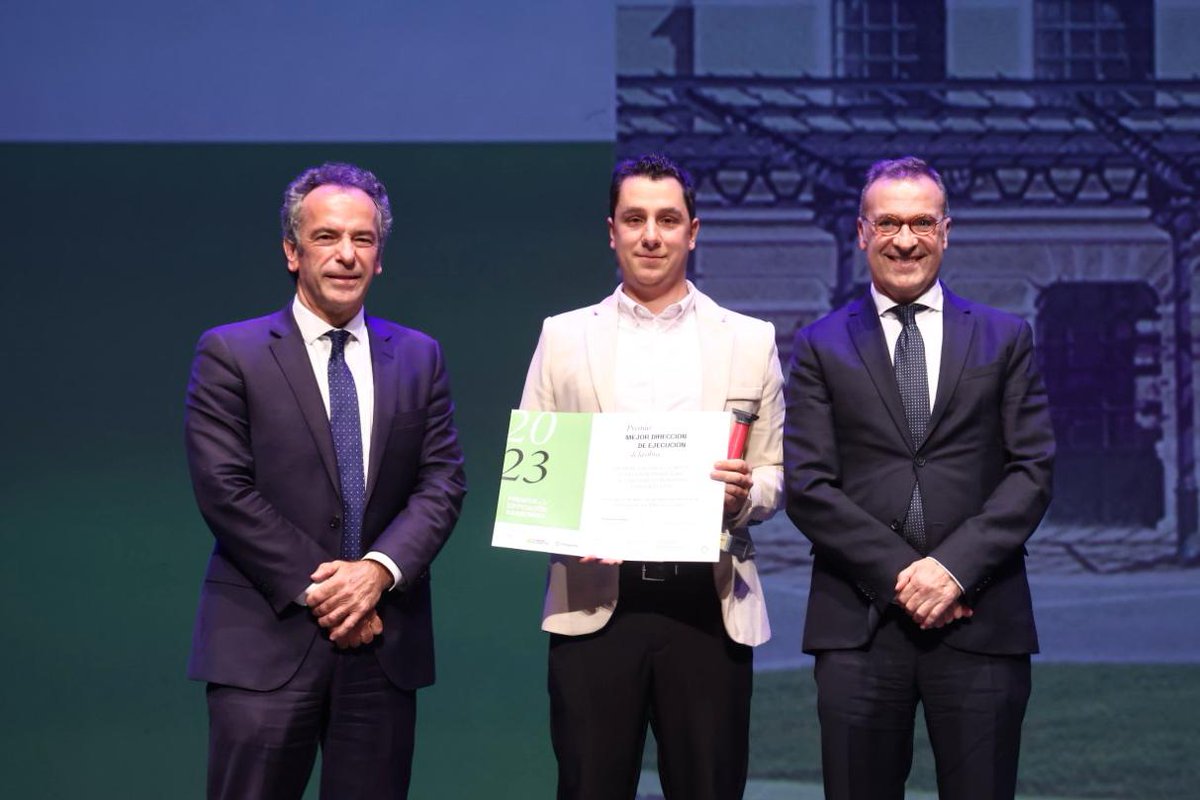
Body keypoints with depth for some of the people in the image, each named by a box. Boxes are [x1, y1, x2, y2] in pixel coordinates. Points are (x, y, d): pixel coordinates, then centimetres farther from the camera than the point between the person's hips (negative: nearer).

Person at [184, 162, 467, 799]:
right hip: (266, 640, -3)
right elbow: (224, 489, -6)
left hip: (383, 642, 3)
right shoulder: (229, 353, 1)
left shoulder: (419, 358, 12)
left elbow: (443, 482, 5)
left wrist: (381, 569, -11)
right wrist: (315, 589, -11)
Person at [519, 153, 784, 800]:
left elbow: (776, 477, 10)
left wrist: (745, 493, -13)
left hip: (708, 602, 0)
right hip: (594, 601, 0)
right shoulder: (563, 337, 11)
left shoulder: (751, 341, 11)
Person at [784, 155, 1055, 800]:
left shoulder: (1006, 338, 11)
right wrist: (898, 571, -11)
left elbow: (1032, 471, 3)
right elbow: (807, 486, 0)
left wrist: (956, 566, -11)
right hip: (857, 624, 0)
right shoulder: (821, 346, 9)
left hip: (980, 622, 0)